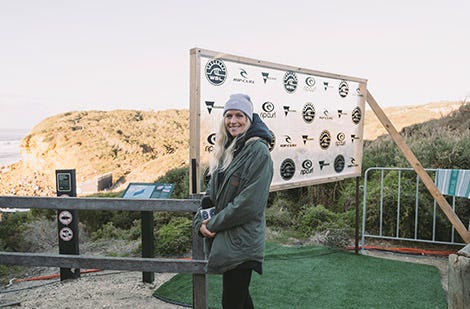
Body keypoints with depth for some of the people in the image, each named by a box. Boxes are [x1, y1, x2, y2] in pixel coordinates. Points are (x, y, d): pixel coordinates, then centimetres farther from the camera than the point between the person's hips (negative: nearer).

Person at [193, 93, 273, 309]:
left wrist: (213, 224, -12)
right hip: (223, 237, 8)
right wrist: (201, 222, -4)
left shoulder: (258, 150, -14)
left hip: (241, 241, -8)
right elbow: (212, 191, 12)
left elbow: (249, 202, -20)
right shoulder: (225, 150, 10)